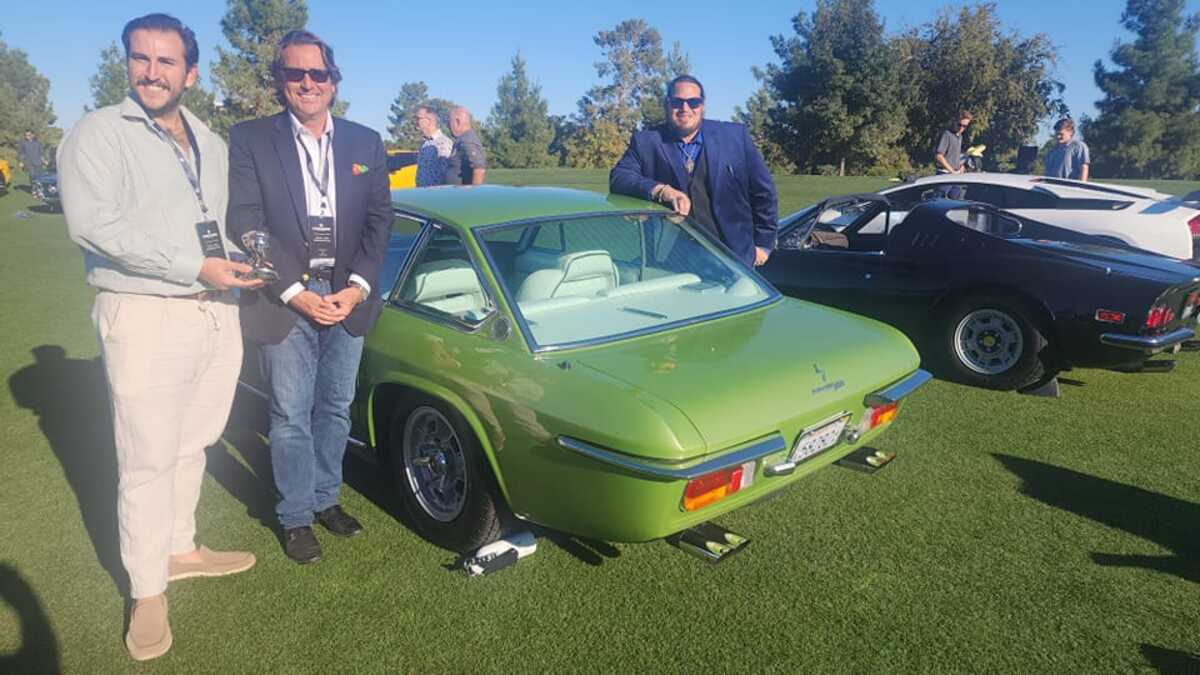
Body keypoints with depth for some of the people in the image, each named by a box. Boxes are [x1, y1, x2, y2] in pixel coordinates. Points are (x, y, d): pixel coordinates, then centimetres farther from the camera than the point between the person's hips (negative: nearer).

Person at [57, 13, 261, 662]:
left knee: (190, 448, 16)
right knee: (148, 462, 1)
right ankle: (147, 595, 15)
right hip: (144, 319, -5)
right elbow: (93, 224, -17)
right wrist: (194, 268, -20)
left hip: (216, 315, 6)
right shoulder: (97, 133, -5)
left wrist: (243, 261, 5)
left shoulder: (212, 143, 15)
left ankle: (180, 550, 34)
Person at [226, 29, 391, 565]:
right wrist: (294, 293, -14)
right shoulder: (249, 140, -2)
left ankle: (325, 499, 31)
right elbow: (245, 224, -8)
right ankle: (295, 517, 20)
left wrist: (357, 288, -8)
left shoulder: (366, 144, 7)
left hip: (348, 297, 3)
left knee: (335, 409, 13)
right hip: (284, 300, -3)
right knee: (291, 416, 5)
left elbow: (379, 221, 4)